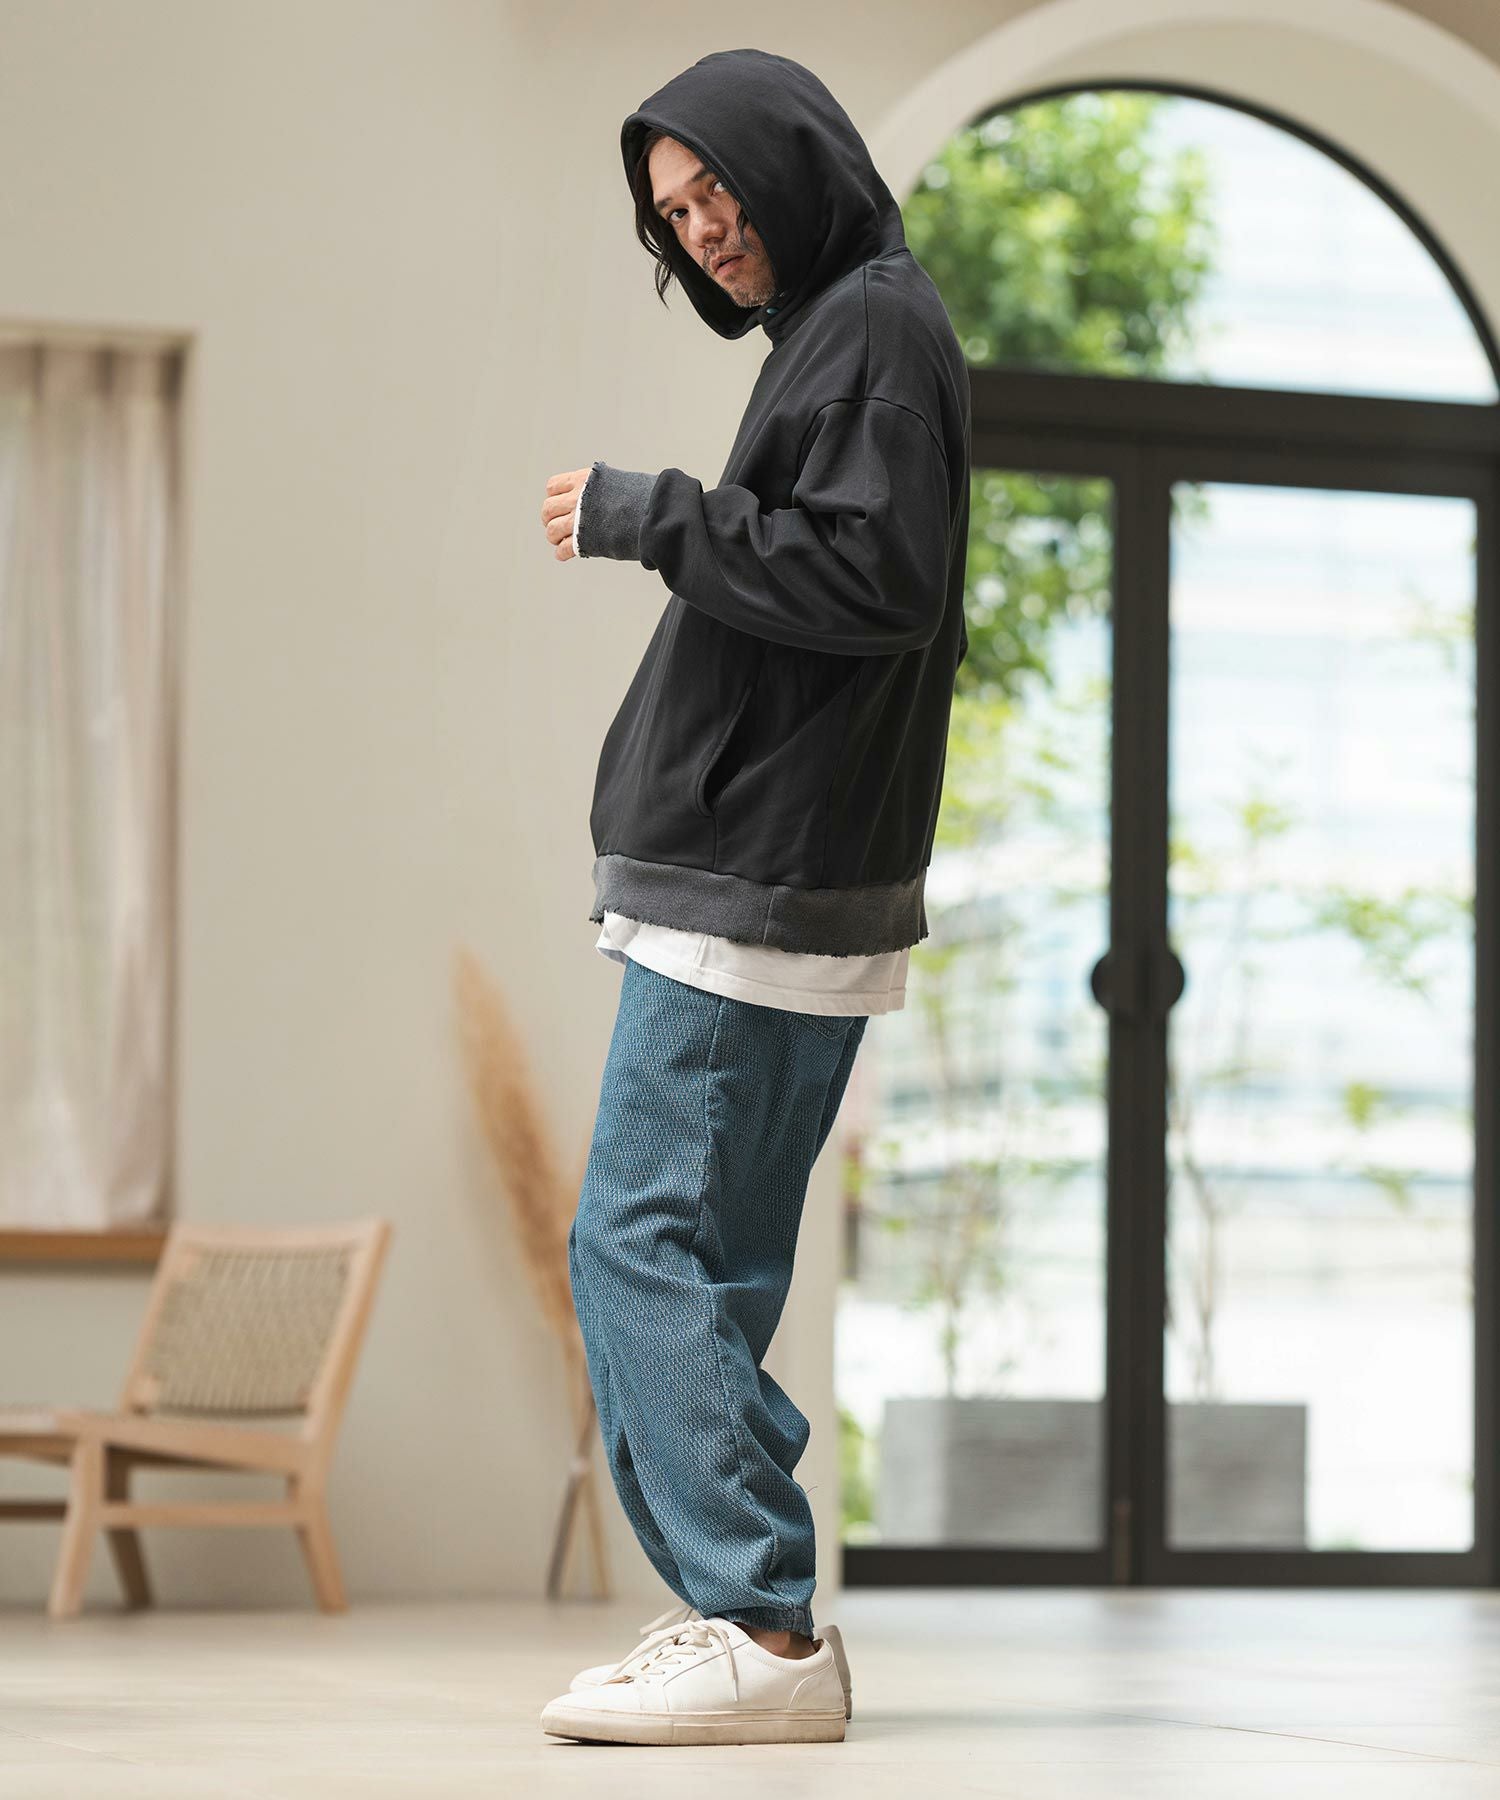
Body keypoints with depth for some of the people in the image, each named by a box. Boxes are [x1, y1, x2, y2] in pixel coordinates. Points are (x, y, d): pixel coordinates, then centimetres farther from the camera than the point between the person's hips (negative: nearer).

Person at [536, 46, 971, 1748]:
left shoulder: (879, 329, -9)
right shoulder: (830, 333, 20)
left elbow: (873, 573, -19)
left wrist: (647, 514, -14)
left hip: (762, 888, -10)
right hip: (762, 882, 10)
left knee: (639, 1244, -11)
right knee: (705, 1264, 11)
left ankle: (763, 1633, -14)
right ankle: (743, 1618, 13)